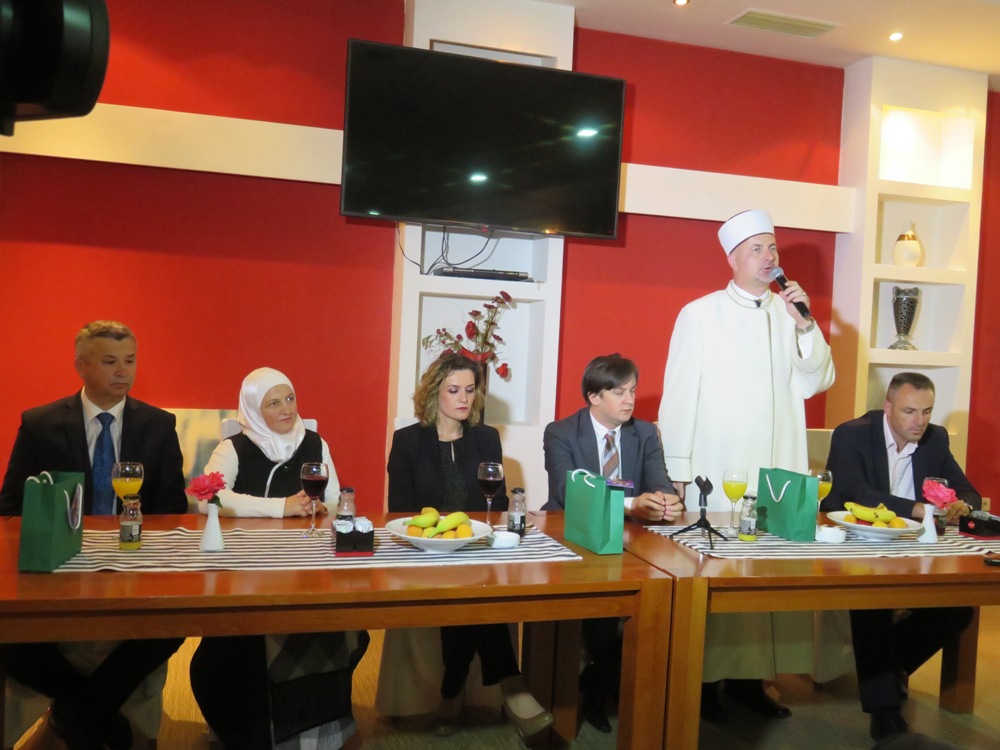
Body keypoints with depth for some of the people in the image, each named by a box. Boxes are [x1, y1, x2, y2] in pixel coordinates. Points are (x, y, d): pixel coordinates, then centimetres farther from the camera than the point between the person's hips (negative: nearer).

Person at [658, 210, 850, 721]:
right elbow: (679, 394, -4)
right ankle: (702, 680, 15)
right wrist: (677, 471, -6)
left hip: (779, 470, 4)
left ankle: (750, 677, 20)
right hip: (717, 473, -4)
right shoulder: (700, 314, -2)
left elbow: (817, 382, 6)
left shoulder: (789, 313, 10)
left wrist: (805, 324, -8)